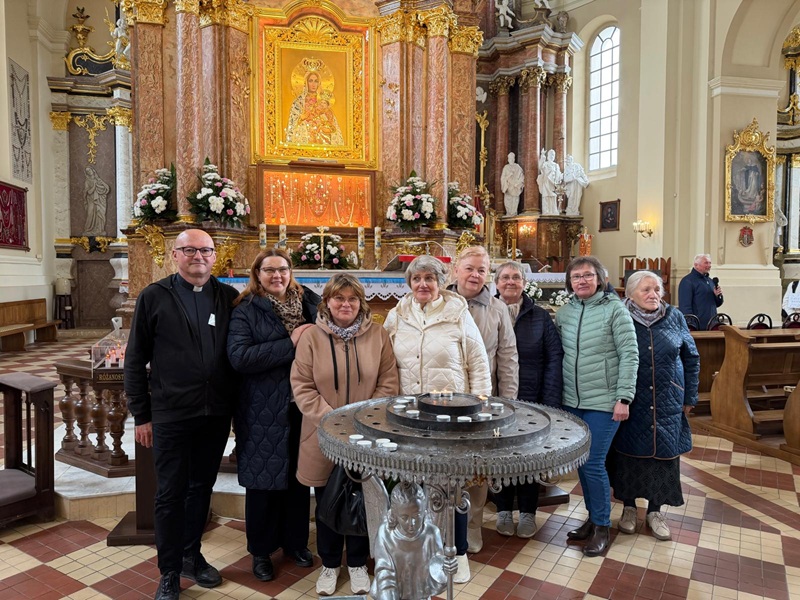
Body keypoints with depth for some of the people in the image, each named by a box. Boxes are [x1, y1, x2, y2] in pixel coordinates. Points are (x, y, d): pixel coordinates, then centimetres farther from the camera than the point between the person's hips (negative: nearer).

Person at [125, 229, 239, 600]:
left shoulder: (228, 297, 3)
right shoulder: (154, 297, -2)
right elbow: (135, 360, -1)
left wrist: (236, 404, 0)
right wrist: (141, 415, -2)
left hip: (216, 414, 3)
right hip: (171, 415, -2)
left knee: (201, 488, 17)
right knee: (170, 495, 8)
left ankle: (191, 555, 37)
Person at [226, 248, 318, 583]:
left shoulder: (310, 303, 6)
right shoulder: (245, 311, -5)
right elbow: (239, 357, -19)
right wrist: (290, 344, -21)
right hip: (264, 411, -3)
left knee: (299, 476, 15)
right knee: (264, 479, 9)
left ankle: (295, 541, 36)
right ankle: (261, 550, 30)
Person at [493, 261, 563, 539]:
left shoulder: (540, 316, 3)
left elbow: (554, 357, -2)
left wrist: (551, 401, -10)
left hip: (531, 400, 0)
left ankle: (528, 512, 27)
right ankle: (504, 510, 27)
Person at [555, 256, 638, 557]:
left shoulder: (615, 309, -8)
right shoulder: (564, 312, 5)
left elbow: (630, 355, -10)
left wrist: (624, 397, -14)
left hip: (603, 402, -5)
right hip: (571, 401, 5)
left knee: (593, 464, -4)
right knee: (580, 462, 12)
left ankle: (602, 527, 16)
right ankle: (592, 518, 31)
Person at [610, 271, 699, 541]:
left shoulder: (674, 317, 0)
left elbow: (691, 358, 8)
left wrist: (689, 397, 7)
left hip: (668, 405, 2)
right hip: (631, 405, -2)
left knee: (664, 455, 9)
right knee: (629, 453, 9)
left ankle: (655, 510, 27)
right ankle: (628, 507, 28)